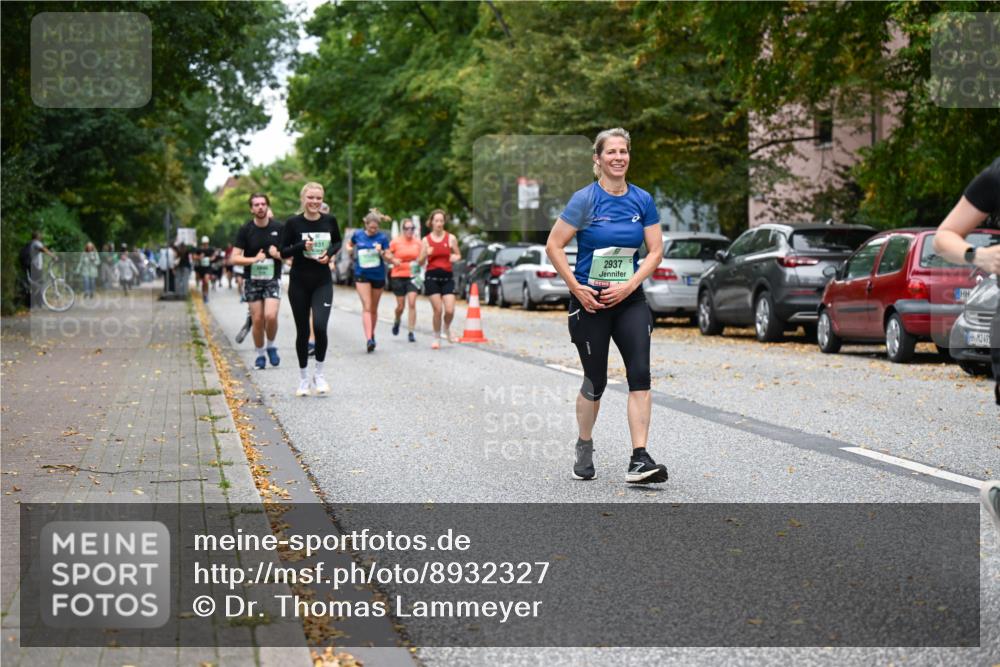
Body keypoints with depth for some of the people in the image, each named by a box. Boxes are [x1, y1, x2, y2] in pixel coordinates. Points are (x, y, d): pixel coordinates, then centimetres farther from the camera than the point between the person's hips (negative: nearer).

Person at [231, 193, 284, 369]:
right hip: (253, 280, 1)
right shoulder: (245, 230, -3)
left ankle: (271, 346, 8)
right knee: (257, 320, 1)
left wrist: (278, 254, -14)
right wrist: (254, 259, -20)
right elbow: (234, 258, -6)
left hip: (272, 279, -1)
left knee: (271, 315, -18)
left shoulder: (278, 228, -2)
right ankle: (260, 354, 18)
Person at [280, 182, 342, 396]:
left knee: (320, 326, -17)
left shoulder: (329, 221, -1)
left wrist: (330, 253, -5)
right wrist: (302, 246, -20)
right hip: (299, 282, 0)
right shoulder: (293, 223, -7)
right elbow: (283, 251, -2)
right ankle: (303, 379, 21)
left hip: (322, 282, 0)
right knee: (303, 331, 6)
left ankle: (319, 374, 4)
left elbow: (338, 242, 16)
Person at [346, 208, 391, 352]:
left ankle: (372, 334, 33)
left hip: (378, 275, 1)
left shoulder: (382, 237, -5)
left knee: (374, 309, 13)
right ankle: (369, 339, -21)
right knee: (366, 307, -12)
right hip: (362, 275, -1)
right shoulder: (358, 235, -1)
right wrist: (350, 249, -2)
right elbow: (349, 245, 20)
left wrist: (381, 252, -24)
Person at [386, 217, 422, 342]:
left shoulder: (418, 243, 4)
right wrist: (393, 260, -16)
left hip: (412, 276, 1)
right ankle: (396, 321, 38)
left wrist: (419, 263, -4)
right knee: (401, 305, 3)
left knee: (412, 304, -10)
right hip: (398, 276, -1)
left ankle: (410, 332, -6)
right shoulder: (395, 242, -3)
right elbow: (387, 256, 3)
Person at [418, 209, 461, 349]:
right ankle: (436, 338, 13)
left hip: (447, 277, 1)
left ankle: (447, 329, 24)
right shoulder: (426, 240, 4)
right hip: (432, 277, -1)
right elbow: (420, 262, 5)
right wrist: (426, 254, -16)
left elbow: (458, 255, 13)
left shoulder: (450, 238, 4)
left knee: (450, 310, -9)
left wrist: (455, 257, -10)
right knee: (437, 310, -4)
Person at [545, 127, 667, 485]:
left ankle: (639, 460, -12)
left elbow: (655, 250, 3)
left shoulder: (643, 200, 2)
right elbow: (554, 246, -7)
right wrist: (576, 287, -12)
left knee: (640, 374, -12)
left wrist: (629, 285, -10)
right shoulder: (585, 199, -8)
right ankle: (584, 449, 31)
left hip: (630, 299, 3)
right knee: (595, 381, 6)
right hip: (590, 302, -3)